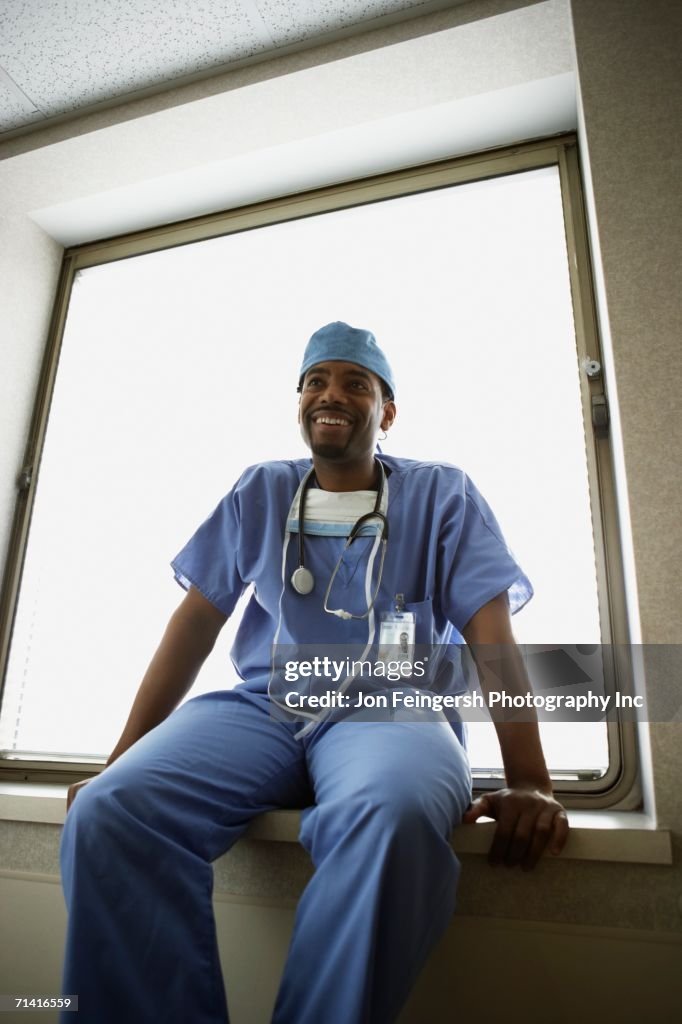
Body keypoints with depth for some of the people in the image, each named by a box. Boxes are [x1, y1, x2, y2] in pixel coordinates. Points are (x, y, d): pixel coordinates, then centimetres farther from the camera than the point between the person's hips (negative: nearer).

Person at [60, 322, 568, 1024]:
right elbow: (196, 622, 11)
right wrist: (122, 756, 4)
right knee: (103, 813, -25)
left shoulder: (441, 495, 8)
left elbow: (491, 632, 0)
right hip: (261, 706, 3)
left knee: (392, 816, -38)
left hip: (392, 708, -2)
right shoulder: (260, 493, 15)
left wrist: (529, 782, -13)